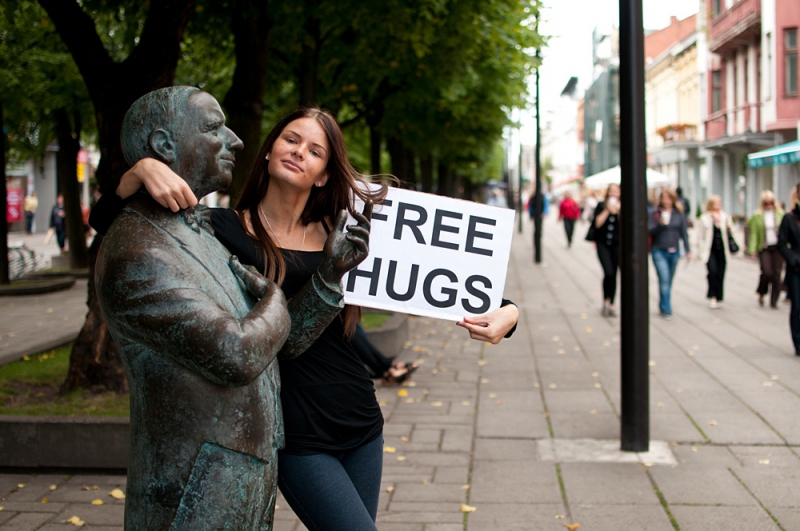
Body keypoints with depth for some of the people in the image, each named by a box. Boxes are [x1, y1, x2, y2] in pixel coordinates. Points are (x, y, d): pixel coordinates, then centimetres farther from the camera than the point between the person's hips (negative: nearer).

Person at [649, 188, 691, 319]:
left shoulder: (679, 214, 5)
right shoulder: (655, 213, 0)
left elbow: (683, 233, 8)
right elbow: (649, 231, -5)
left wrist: (688, 250, 4)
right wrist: (659, 224, -21)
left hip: (674, 252, 3)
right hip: (659, 251, -3)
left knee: (669, 281, 10)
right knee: (664, 279, -14)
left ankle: (663, 306, 24)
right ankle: (666, 309, -11)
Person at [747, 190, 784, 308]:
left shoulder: (780, 214, 7)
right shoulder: (757, 216, 3)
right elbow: (754, 233, 1)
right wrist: (752, 250, -7)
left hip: (778, 247, 2)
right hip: (764, 248, -2)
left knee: (777, 274, 0)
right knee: (767, 272, -15)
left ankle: (774, 301, 10)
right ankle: (761, 294, 13)